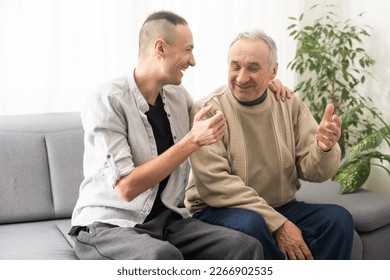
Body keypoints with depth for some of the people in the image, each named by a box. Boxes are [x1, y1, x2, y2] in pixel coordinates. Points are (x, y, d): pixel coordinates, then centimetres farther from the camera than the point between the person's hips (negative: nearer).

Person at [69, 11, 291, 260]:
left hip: (167, 220, 6)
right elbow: (126, 188, -19)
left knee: (247, 247, -20)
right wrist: (193, 141, -20)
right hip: (108, 225, -6)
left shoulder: (178, 96, 9)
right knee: (162, 255, -39)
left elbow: (213, 107, 33)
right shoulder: (107, 101, -12)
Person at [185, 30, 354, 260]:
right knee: (250, 223, -35)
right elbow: (214, 184, -20)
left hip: (282, 207, 4)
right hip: (221, 209, -4)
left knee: (338, 218, -19)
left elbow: (311, 171, 0)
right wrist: (278, 224, -24)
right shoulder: (208, 111, -11)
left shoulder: (290, 106, 3)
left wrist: (325, 148, -25)